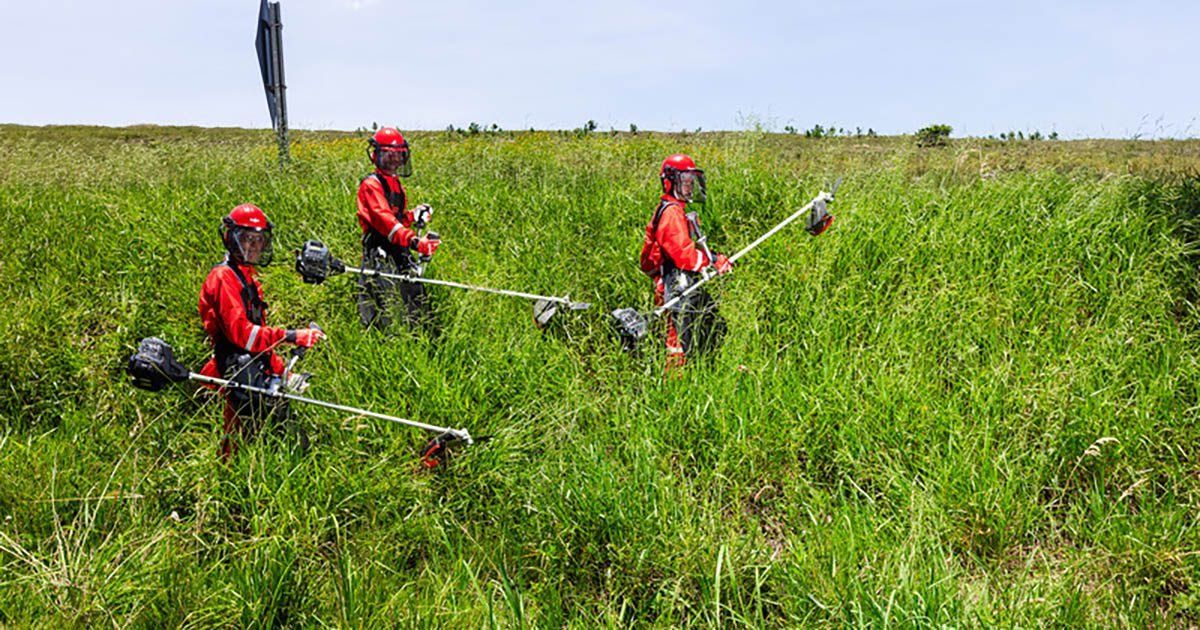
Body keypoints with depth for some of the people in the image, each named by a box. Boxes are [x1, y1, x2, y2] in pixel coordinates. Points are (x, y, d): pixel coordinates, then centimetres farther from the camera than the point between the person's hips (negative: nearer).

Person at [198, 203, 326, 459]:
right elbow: (239, 332, -21)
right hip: (240, 369, -10)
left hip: (256, 366, 10)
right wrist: (289, 336, -27)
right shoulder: (224, 278, -11)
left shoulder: (247, 275, 21)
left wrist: (279, 369, 19)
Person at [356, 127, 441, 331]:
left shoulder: (396, 183, 21)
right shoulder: (371, 185, -9)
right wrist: (413, 240, -34)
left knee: (416, 295, 10)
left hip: (400, 251, 9)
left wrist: (413, 216, 7)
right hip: (379, 252, -9)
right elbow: (383, 219, -23)